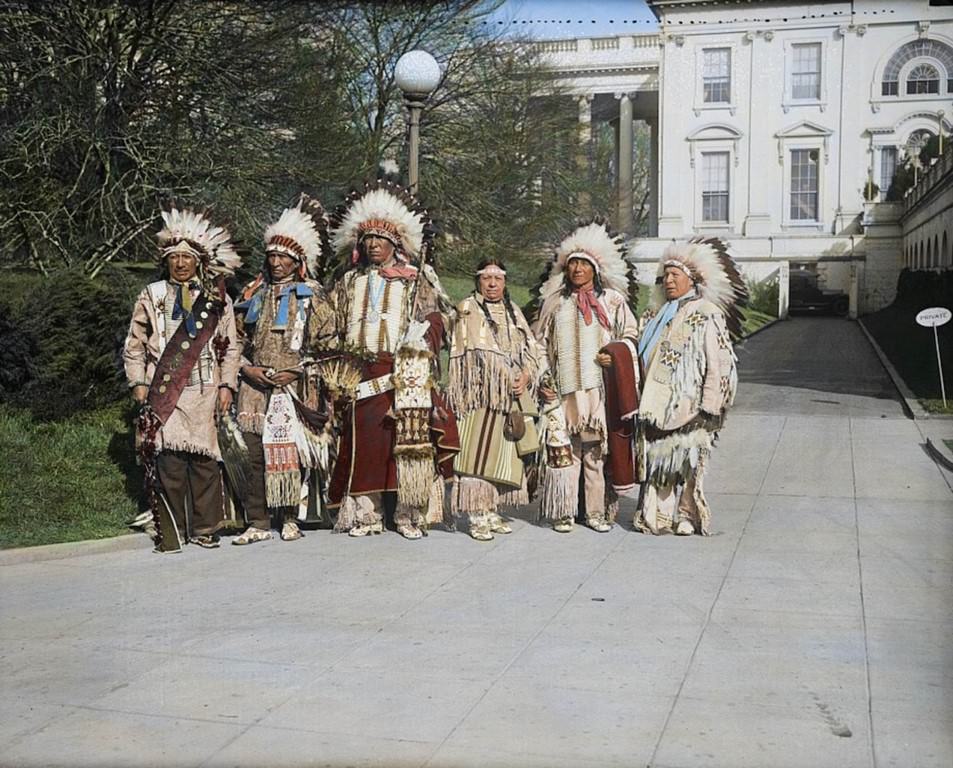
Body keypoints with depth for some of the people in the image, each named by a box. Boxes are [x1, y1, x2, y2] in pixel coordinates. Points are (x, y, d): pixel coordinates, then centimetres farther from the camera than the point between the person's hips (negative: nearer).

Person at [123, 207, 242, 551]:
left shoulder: (217, 300, 12)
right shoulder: (151, 296, 11)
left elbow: (230, 346, 12)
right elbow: (134, 346, 12)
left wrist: (227, 385, 3)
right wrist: (139, 383, 2)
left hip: (204, 392, 1)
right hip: (163, 392, -1)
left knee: (205, 460, -2)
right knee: (167, 460, -7)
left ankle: (204, 529, 10)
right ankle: (170, 533, 1)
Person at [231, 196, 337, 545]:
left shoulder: (311, 296, 4)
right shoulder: (254, 294, 14)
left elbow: (327, 342, -1)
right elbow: (236, 339, 16)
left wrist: (297, 372, -8)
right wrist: (247, 368, -1)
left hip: (295, 388, -3)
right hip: (255, 387, 3)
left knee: (293, 452, -3)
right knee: (255, 454, -1)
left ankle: (291, 519, 9)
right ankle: (258, 523, 5)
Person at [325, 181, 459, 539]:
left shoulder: (414, 281, 11)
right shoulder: (349, 282, 19)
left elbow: (436, 316, 5)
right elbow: (334, 325, 18)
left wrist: (421, 332, -10)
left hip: (405, 372, -2)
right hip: (360, 373, 3)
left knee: (410, 440, -9)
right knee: (362, 440, -2)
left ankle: (411, 514, -3)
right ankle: (365, 513, 5)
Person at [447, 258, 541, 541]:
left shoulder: (514, 312, 17)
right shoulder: (467, 309, 1)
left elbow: (531, 350, 14)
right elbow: (464, 354, -7)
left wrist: (525, 377, -5)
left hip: (510, 397, 6)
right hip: (480, 395, -5)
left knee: (502, 454, 7)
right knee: (476, 454, -8)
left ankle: (491, 511, 15)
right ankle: (476, 516, -4)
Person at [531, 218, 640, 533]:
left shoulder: (613, 300, 11)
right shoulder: (555, 303, 14)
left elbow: (630, 335, 12)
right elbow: (540, 344, 15)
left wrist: (615, 355, -7)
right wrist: (543, 379, 4)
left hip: (602, 388, 0)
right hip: (565, 389, 1)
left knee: (599, 449, -4)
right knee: (565, 449, -5)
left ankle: (598, 511, 4)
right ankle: (563, 511, 2)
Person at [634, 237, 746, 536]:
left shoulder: (706, 315, -4)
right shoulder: (659, 316, 18)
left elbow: (719, 363, -9)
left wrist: (708, 407, -15)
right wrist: (644, 401, 14)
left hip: (686, 406, -6)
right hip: (657, 406, 6)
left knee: (686, 459, -3)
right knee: (657, 458, 4)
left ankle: (687, 516, 7)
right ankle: (657, 515, 10)